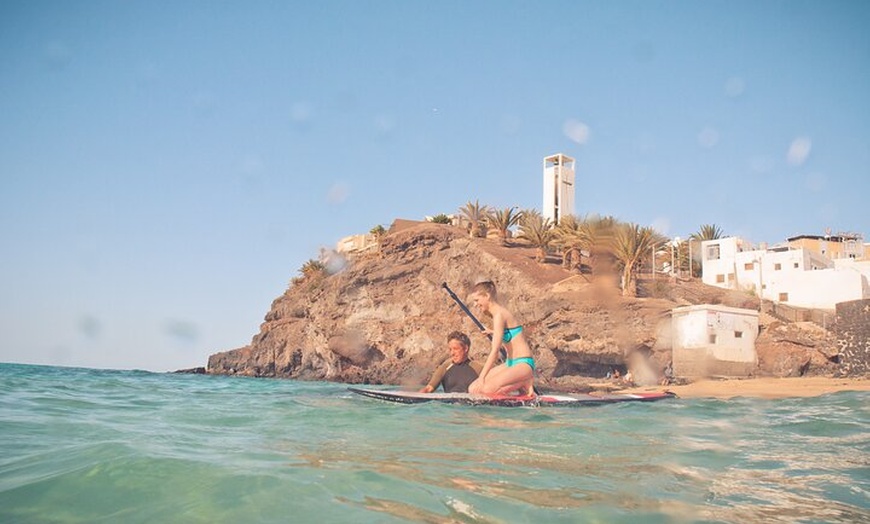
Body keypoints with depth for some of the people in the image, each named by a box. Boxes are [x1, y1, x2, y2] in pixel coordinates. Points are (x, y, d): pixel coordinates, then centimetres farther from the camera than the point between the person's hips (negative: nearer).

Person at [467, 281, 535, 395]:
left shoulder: (499, 314, -17)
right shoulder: (497, 312, 11)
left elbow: (494, 351, -22)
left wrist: (482, 377, -22)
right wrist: (493, 332, 37)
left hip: (523, 364, -9)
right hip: (510, 363, 9)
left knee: (487, 388, -28)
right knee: (473, 389, -3)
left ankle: (525, 383, -5)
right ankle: (519, 384, 5)